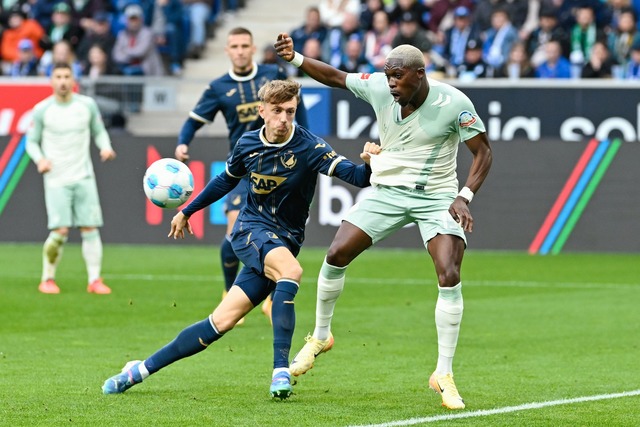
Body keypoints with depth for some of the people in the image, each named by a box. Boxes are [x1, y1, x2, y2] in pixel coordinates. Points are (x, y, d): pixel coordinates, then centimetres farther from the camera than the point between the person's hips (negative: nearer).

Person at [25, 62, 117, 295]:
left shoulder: (87, 105, 2)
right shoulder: (42, 110, -3)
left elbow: (99, 131, 14)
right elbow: (32, 142, 4)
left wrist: (105, 147, -6)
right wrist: (40, 159, -15)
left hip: (84, 177, 2)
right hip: (56, 179, -2)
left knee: (90, 229, -3)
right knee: (60, 230, -12)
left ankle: (95, 280, 4)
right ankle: (48, 279, 5)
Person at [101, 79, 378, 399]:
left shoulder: (308, 147, -12)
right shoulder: (248, 144, 0)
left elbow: (355, 176, -23)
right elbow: (226, 181, 20)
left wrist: (368, 163, -46)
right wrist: (187, 212, 28)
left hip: (284, 240, 0)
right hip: (251, 229, 0)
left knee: (223, 320, -9)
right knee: (291, 270, -31)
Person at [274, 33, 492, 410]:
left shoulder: (454, 104, -19)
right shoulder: (378, 87, -10)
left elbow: (483, 151, -10)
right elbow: (334, 77, 5)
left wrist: (465, 197, -22)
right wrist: (295, 58, -10)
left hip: (437, 196, -3)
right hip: (387, 191, 3)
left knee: (450, 277, -19)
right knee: (336, 255, -7)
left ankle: (445, 375, -9)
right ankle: (321, 336, 18)